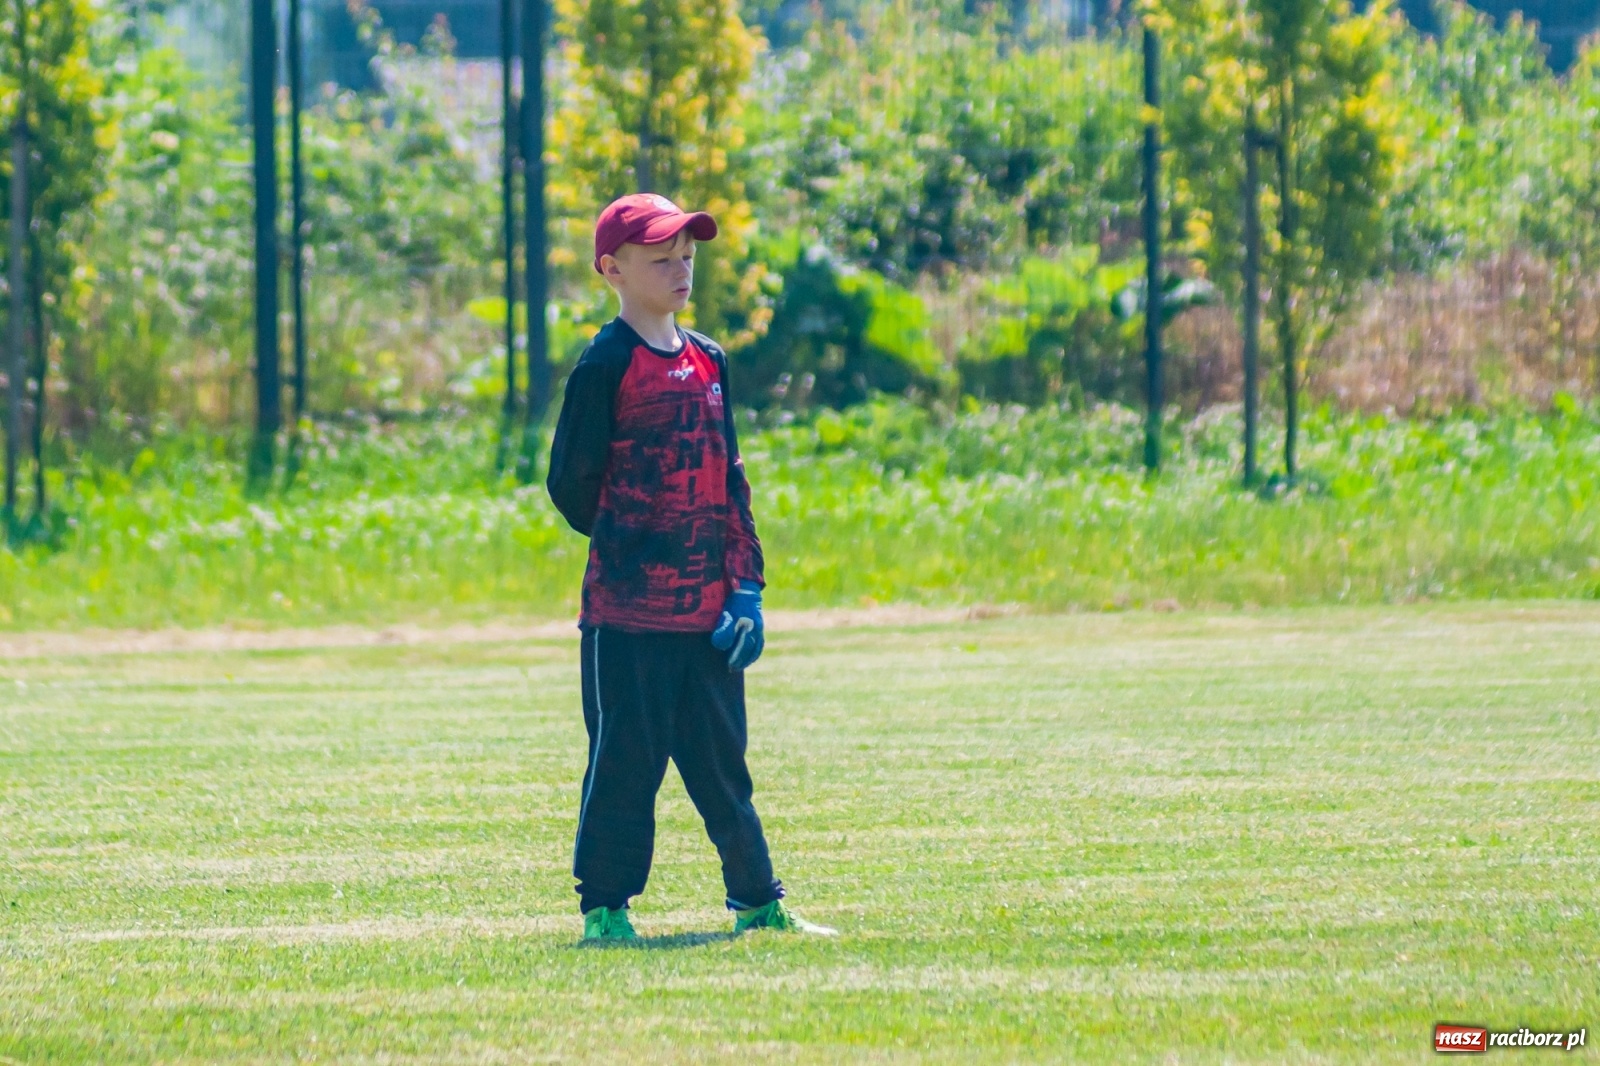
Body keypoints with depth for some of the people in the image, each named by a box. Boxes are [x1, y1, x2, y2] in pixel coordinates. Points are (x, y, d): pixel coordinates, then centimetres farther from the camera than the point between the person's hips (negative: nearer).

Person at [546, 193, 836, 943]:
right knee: (625, 760, -3)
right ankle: (604, 906, 5)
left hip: (707, 609, 6)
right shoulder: (607, 365, -7)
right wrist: (623, 547, 4)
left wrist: (745, 586, 6)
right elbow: (571, 484, -5)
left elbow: (731, 482, 14)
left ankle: (757, 902, 19)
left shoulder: (708, 361, 13)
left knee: (721, 761, 12)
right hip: (628, 607, -6)